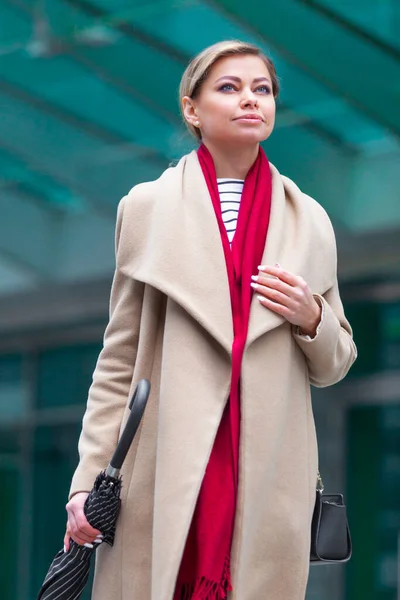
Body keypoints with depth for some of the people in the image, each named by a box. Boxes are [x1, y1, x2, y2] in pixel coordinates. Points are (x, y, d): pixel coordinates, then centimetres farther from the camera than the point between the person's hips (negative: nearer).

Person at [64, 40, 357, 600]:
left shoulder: (309, 220, 12)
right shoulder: (147, 207, 7)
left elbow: (333, 366, 18)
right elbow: (120, 359, 6)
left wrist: (311, 318, -4)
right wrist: (89, 479, -2)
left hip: (270, 480, 2)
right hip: (165, 471, -1)